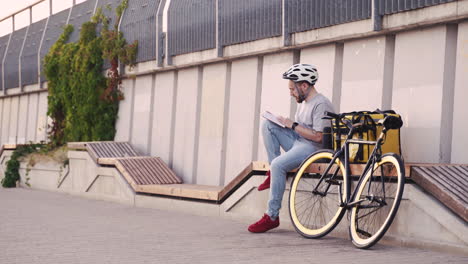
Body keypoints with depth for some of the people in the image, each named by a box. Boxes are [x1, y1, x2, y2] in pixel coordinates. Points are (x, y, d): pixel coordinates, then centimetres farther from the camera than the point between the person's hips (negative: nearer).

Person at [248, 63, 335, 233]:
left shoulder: (321, 104, -15)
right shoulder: (303, 102, 16)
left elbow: (317, 136, -21)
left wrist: (293, 125, -15)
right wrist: (285, 123, 2)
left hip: (312, 148, -10)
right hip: (297, 142, 10)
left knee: (278, 165, -30)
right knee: (268, 124, -4)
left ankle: (272, 216, -22)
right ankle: (273, 174, -5)